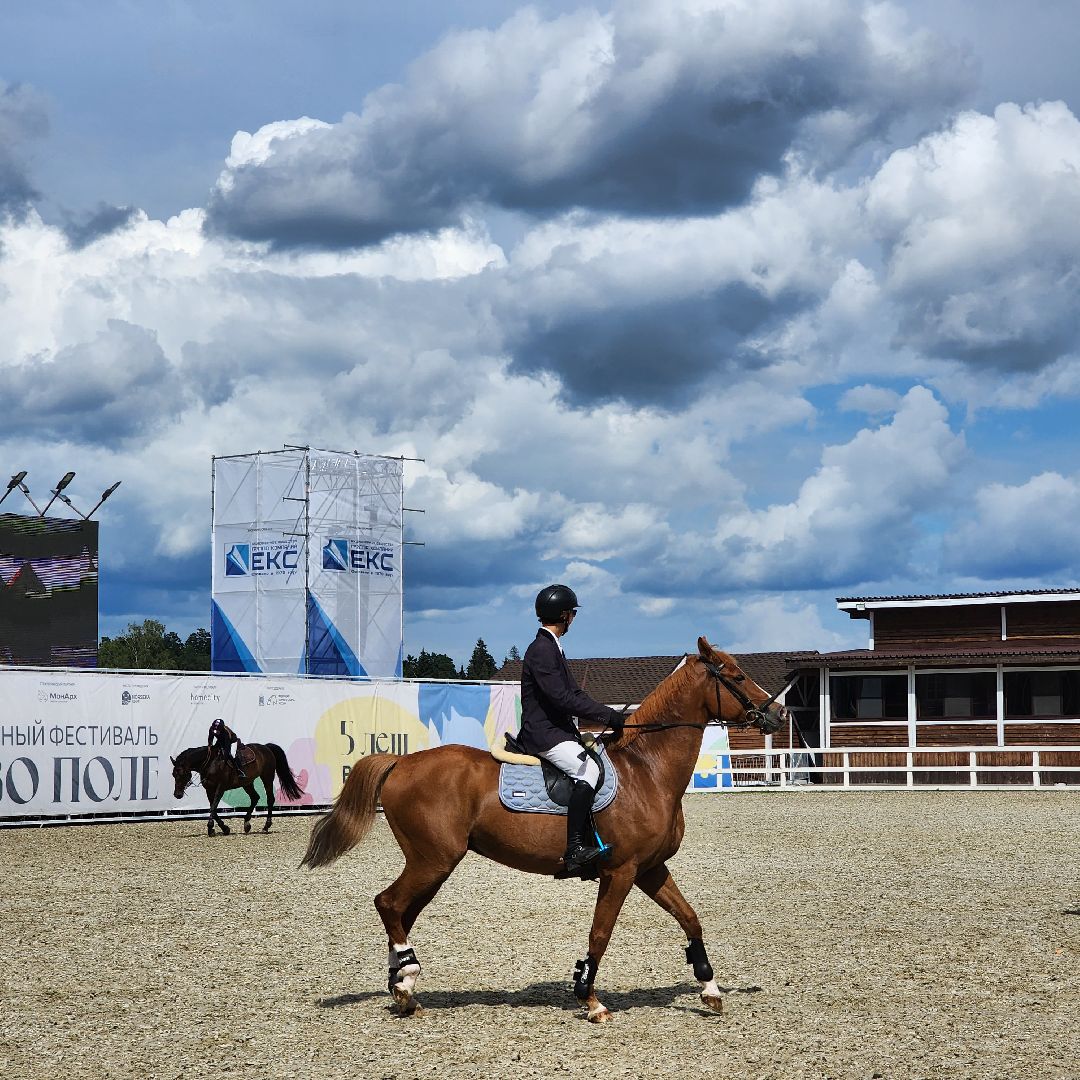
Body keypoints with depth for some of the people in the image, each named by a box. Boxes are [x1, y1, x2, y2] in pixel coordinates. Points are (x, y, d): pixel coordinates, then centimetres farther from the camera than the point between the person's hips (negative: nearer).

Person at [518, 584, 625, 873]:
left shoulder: (551, 648, 19)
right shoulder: (541, 650, -15)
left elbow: (573, 692, 21)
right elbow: (561, 697, -22)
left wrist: (610, 715, 9)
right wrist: (606, 715, -18)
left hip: (559, 730, 11)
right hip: (543, 734, -11)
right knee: (588, 770, -26)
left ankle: (596, 841, 10)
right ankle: (575, 849, -30)